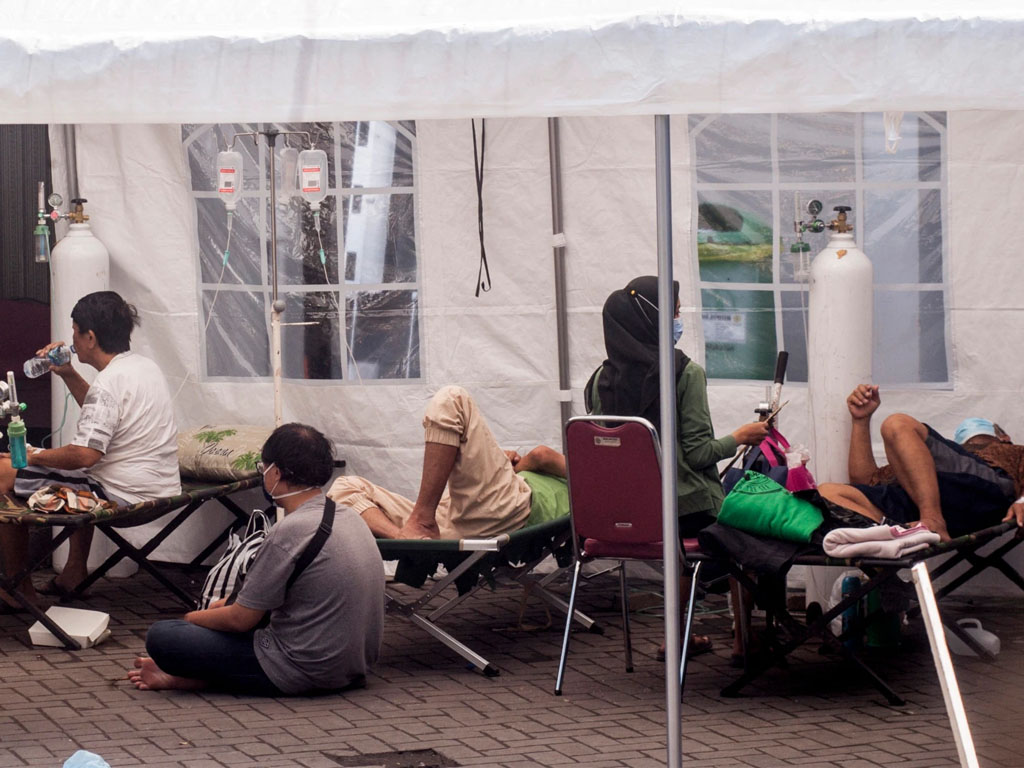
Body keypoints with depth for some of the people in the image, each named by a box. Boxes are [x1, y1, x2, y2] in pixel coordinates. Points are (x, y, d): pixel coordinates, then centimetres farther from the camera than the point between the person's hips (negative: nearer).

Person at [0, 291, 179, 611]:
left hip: (125, 496, -10)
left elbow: (85, 455, -27)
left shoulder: (109, 382, -20)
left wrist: (35, 456, -12)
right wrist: (68, 374, 19)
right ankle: (75, 572, 35)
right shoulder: (145, 367, 10)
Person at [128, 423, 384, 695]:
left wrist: (191, 618, 6)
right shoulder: (348, 517, 6)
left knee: (161, 637, -10)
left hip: (303, 671, -9)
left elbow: (241, 620, -12)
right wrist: (238, 601, 24)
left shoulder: (290, 532, -21)